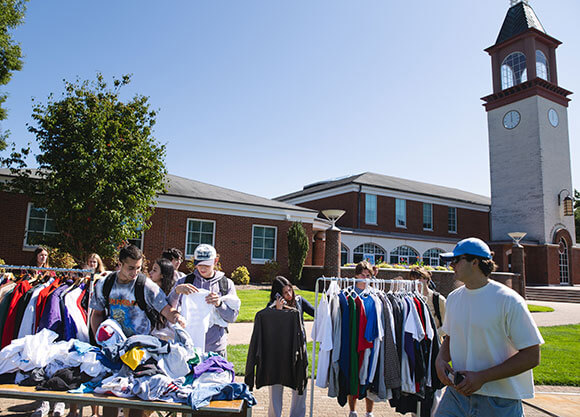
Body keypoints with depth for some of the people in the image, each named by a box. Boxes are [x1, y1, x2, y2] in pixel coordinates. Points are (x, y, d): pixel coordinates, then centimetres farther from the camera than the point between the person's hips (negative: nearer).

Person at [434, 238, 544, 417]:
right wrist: (440, 360, -4)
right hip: (458, 391, 4)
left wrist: (481, 377, -18)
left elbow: (531, 356, -13)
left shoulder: (508, 300, -13)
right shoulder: (453, 298, 5)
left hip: (500, 402, -4)